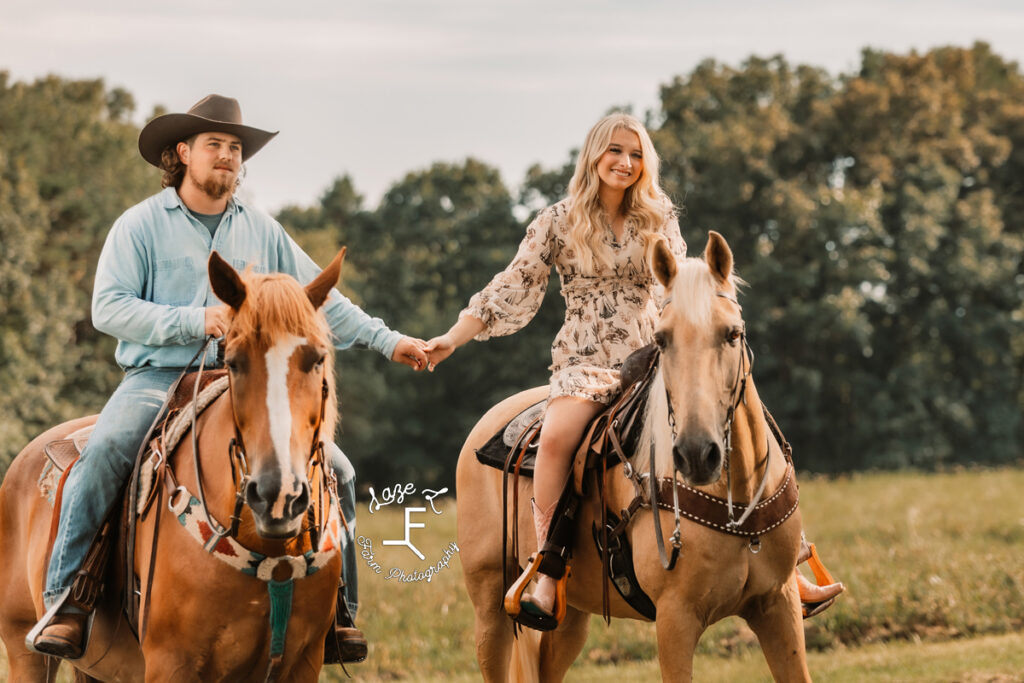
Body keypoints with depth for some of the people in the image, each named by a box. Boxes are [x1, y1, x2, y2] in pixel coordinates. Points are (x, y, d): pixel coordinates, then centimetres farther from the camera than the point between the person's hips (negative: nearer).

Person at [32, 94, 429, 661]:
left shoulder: (262, 231, 15)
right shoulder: (141, 225, 3)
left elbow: (320, 299, 19)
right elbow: (108, 308, -7)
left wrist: (386, 341, 10)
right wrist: (195, 321, -16)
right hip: (158, 377, -4)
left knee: (335, 469, -11)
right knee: (103, 455, -33)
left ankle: (339, 610, 1)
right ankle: (64, 604, -28)